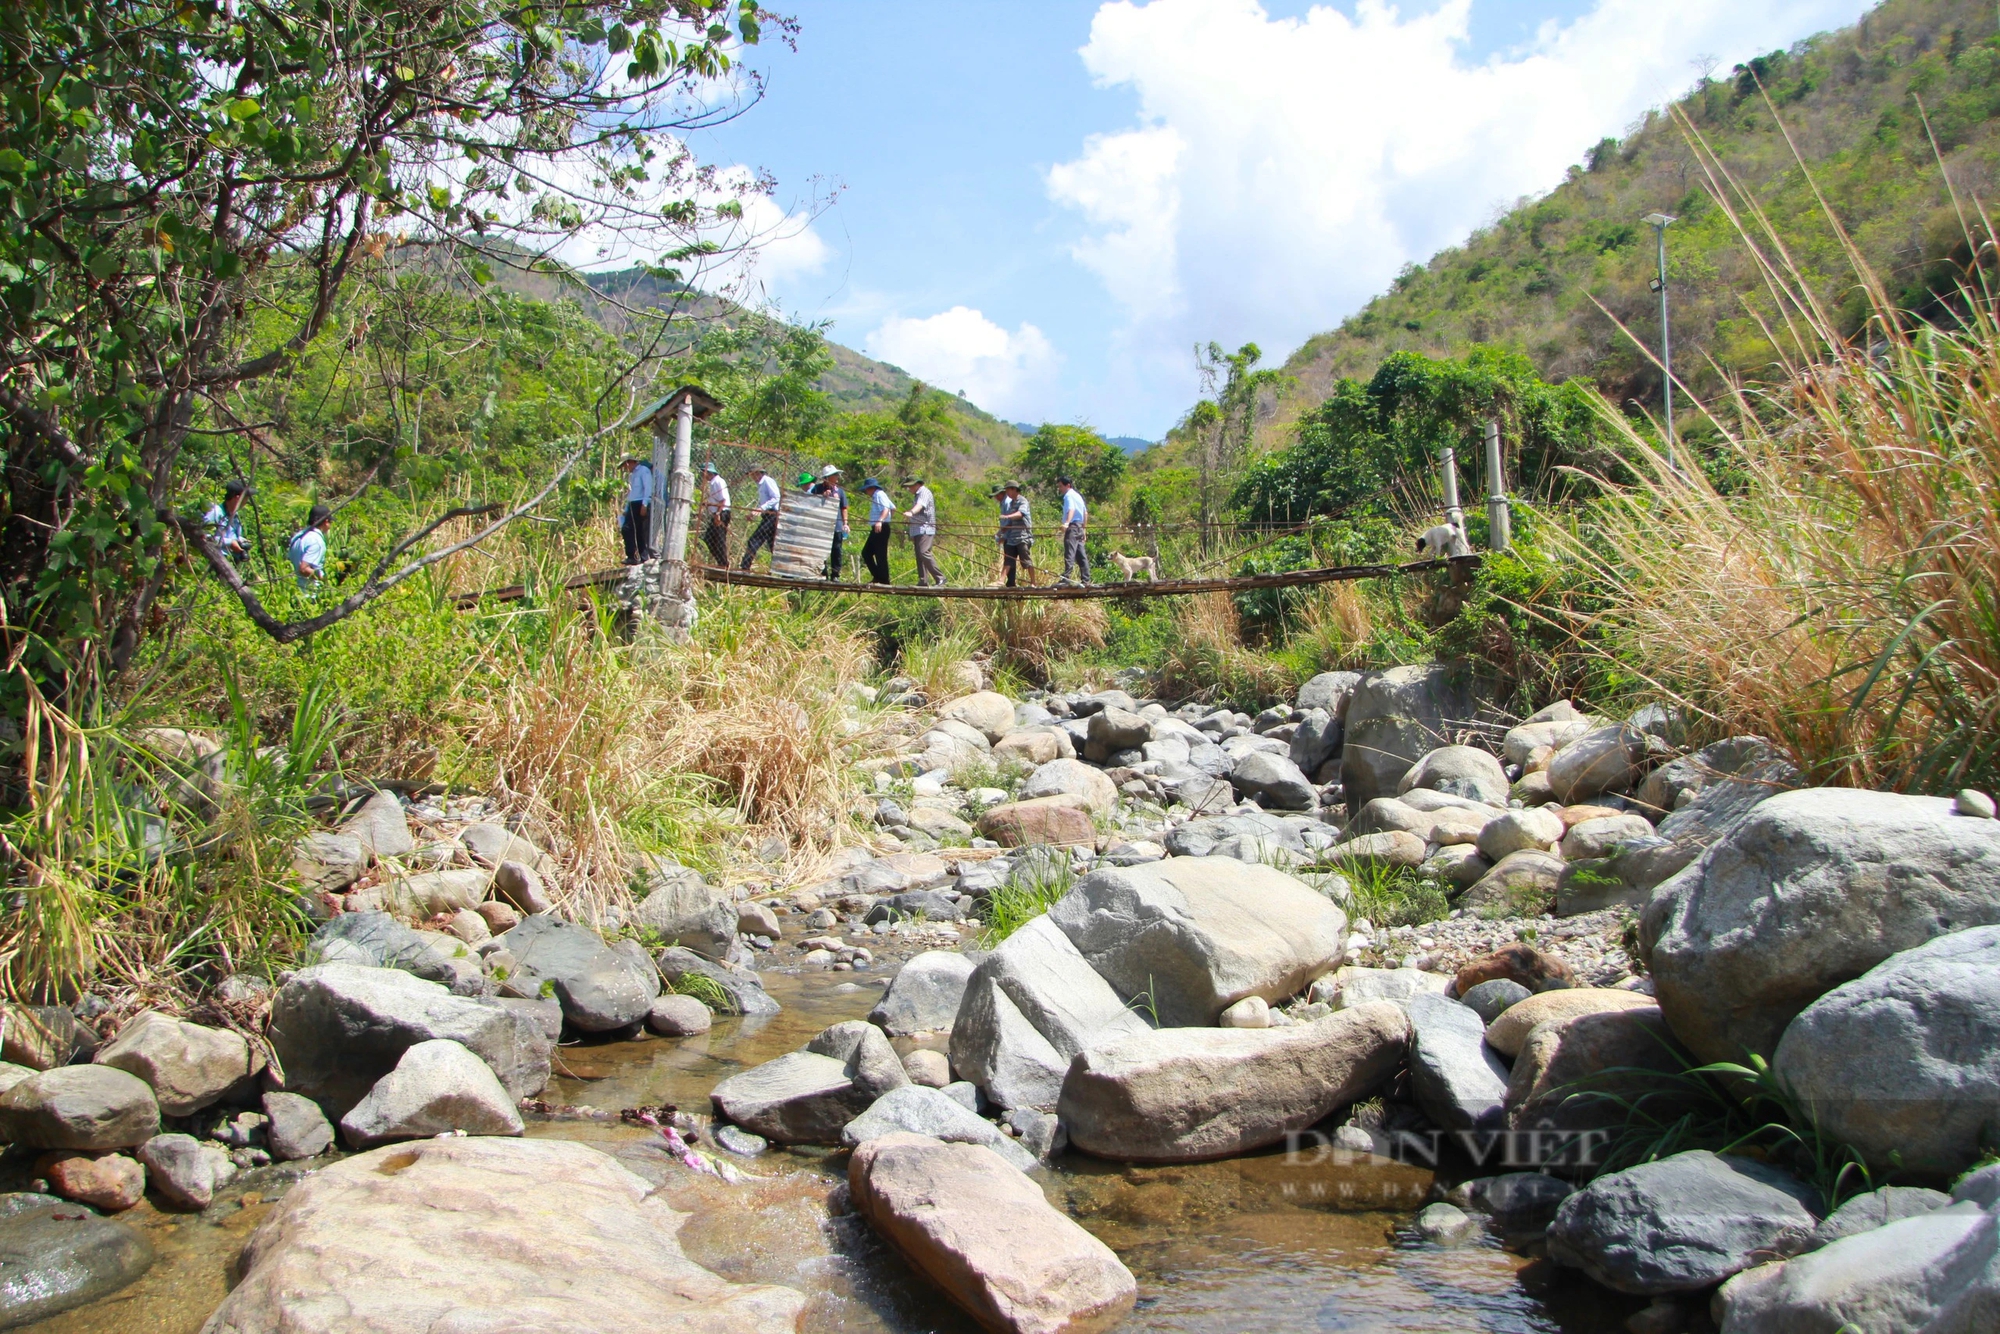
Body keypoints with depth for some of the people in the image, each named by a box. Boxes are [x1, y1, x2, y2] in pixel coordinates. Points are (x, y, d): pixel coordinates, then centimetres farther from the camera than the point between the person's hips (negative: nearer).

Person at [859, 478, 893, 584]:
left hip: (881, 528, -11)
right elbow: (893, 508, 27)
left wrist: (880, 521, -38)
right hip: (876, 529, 11)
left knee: (881, 555, -9)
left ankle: (884, 580, -6)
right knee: (866, 553, 10)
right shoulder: (876, 496, 22)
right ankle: (877, 577, 10)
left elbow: (886, 509, -24)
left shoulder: (879, 494, -9)